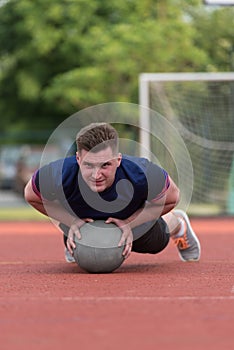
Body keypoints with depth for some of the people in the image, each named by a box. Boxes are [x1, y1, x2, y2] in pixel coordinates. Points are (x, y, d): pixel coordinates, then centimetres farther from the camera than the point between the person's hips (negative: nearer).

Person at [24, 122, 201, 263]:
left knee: (155, 244, 32)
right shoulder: (59, 176, -46)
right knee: (75, 250, 34)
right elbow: (31, 196, -21)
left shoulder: (142, 175, -47)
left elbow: (171, 198, -23)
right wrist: (71, 221, -29)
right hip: (80, 220, 0)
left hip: (134, 221, 0)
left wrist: (130, 223, -30)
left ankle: (178, 223, 64)